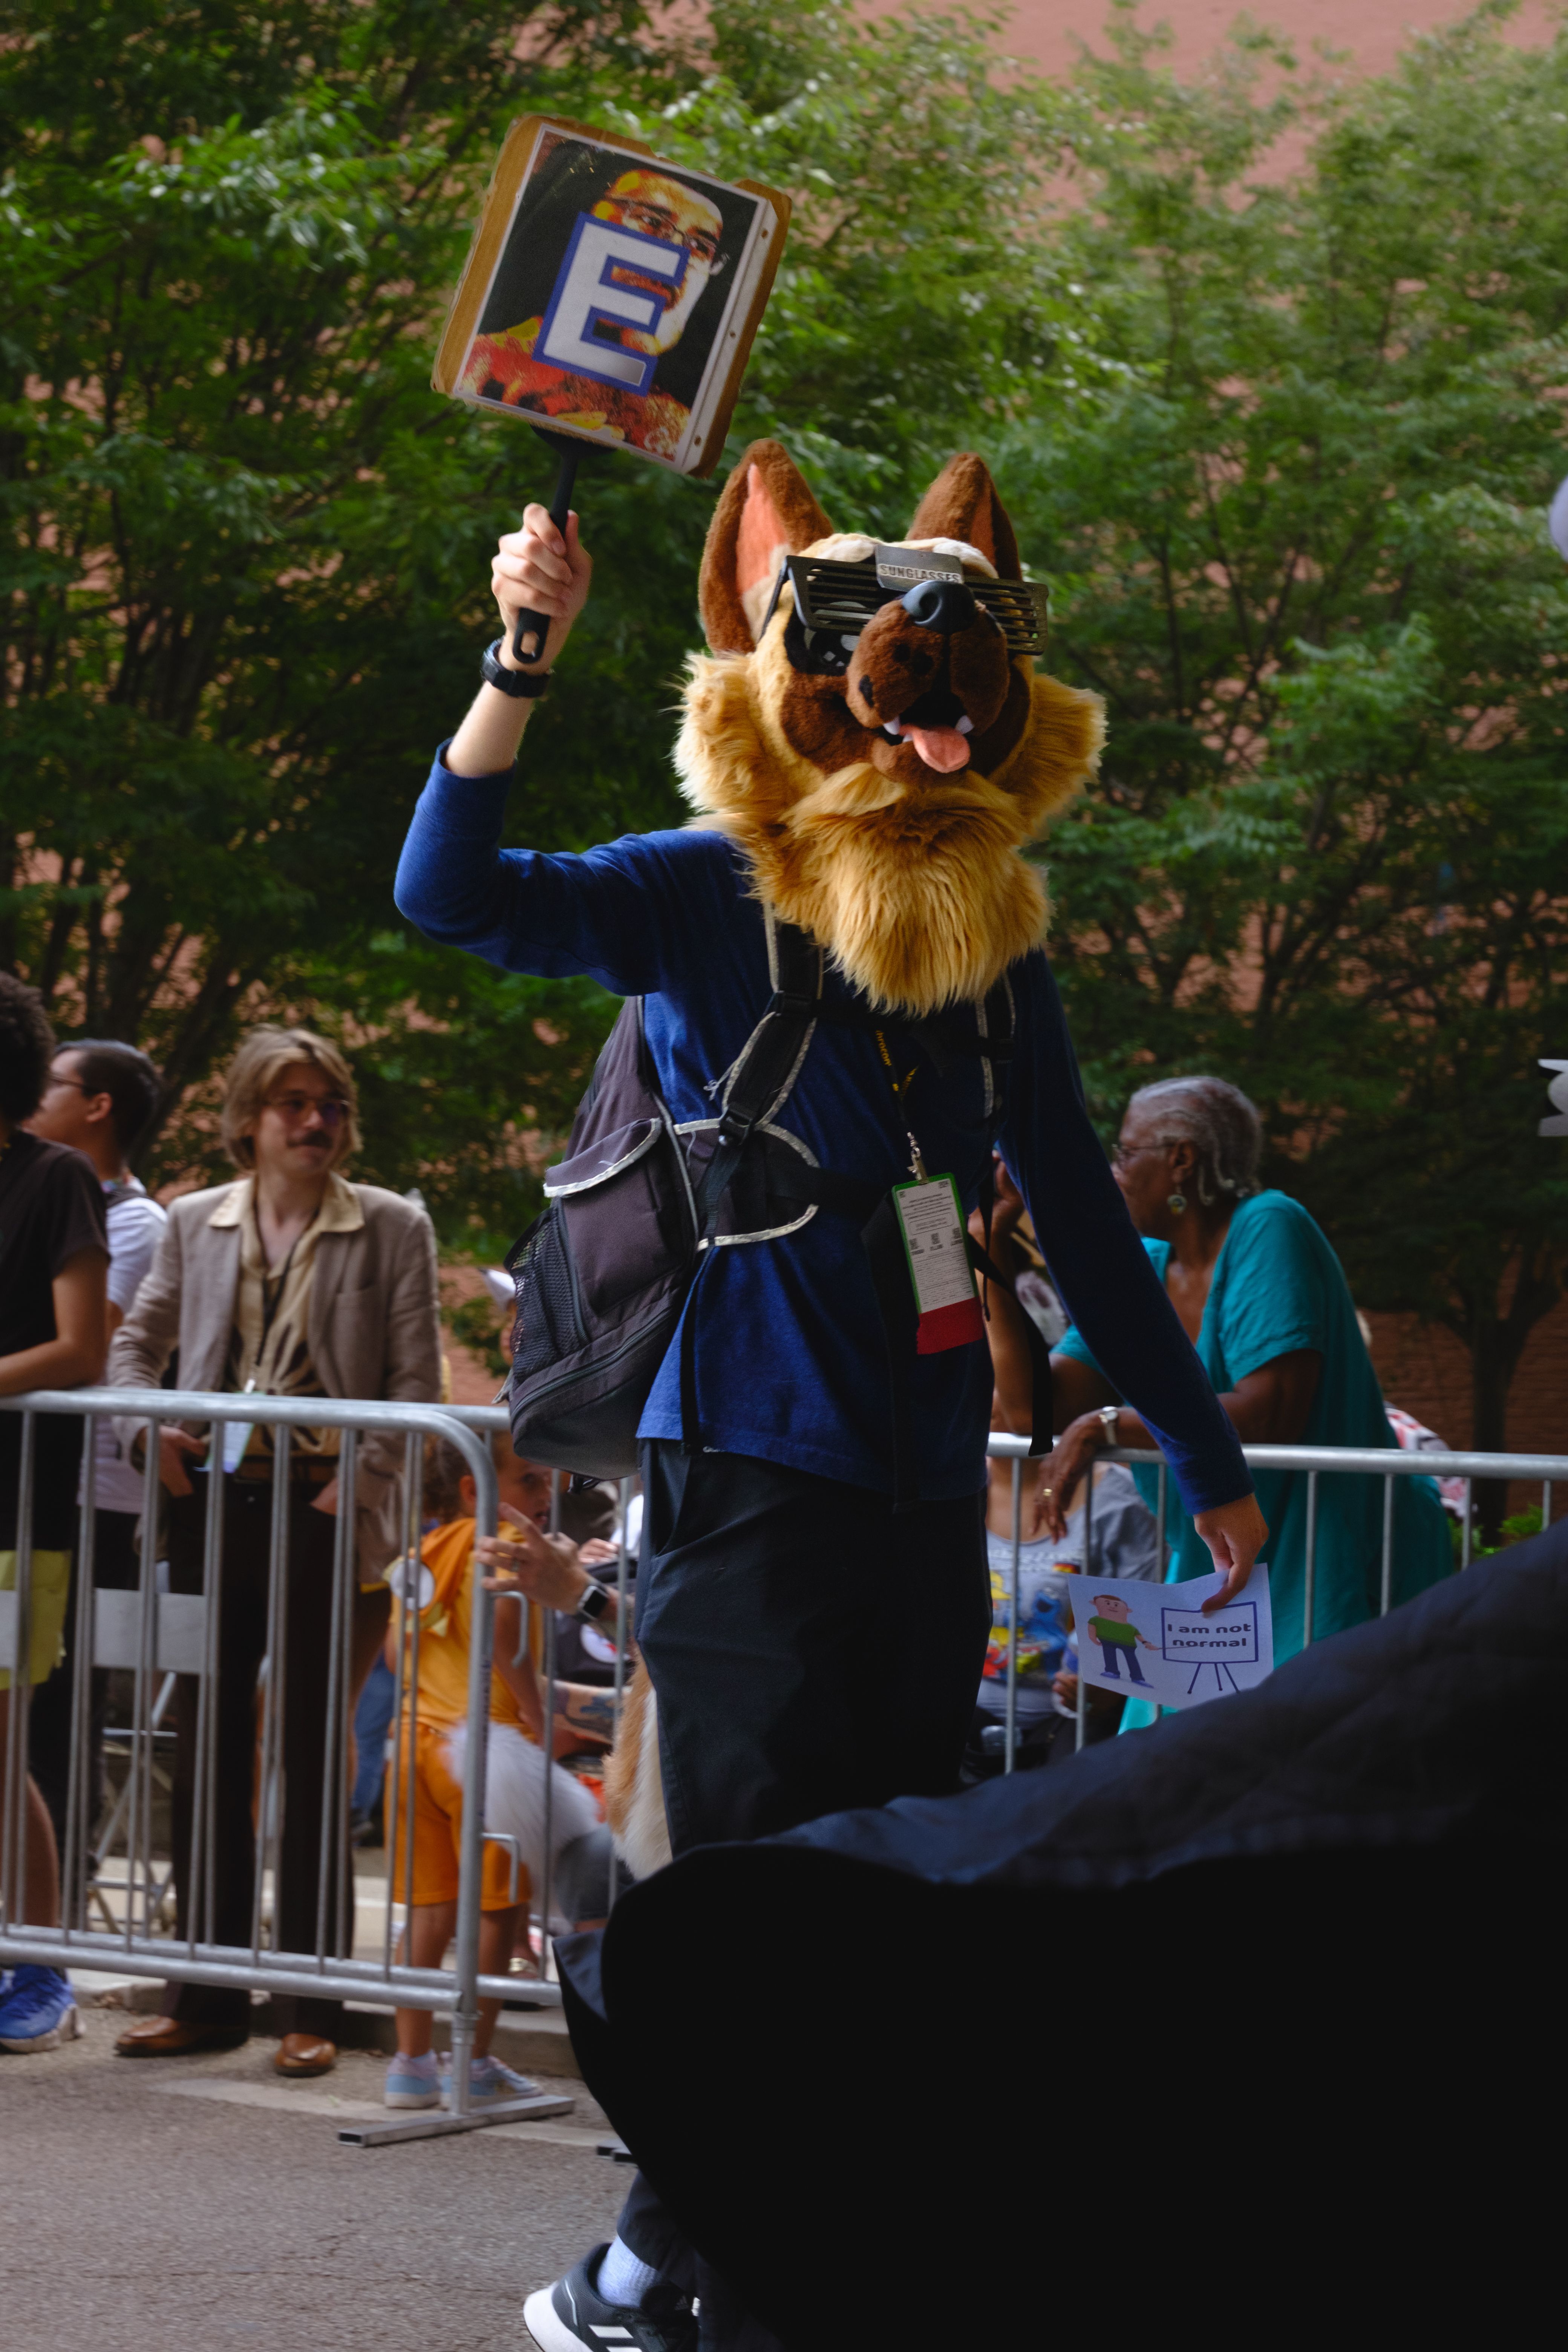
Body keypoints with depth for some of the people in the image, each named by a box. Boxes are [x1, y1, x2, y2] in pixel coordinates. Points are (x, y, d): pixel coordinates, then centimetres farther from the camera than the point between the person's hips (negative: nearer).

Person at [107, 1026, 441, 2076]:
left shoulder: (392, 1229, 3)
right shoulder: (198, 1223, 11)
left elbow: (416, 1379, 0)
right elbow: (137, 1340, 19)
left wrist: (362, 1481, -13)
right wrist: (150, 1428, -1)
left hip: (324, 1508, -3)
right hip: (215, 1503, 3)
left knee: (312, 1753, -2)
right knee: (208, 1743, 4)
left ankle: (312, 2003, 4)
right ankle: (209, 1996, 11)